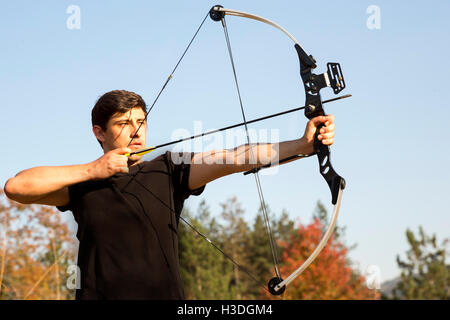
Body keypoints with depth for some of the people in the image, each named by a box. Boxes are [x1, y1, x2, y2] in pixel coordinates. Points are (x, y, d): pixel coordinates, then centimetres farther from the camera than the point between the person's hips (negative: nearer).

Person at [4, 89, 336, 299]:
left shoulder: (169, 171, 6)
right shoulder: (82, 184, 8)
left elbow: (233, 158, -6)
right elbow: (15, 187, -4)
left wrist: (302, 144, -19)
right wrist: (92, 169, -6)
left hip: (166, 294, 0)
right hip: (98, 293, 0)